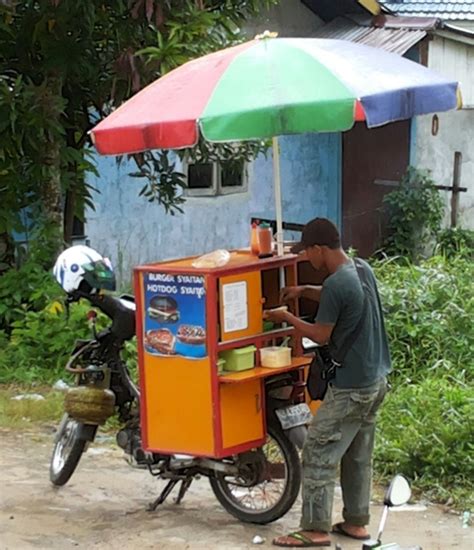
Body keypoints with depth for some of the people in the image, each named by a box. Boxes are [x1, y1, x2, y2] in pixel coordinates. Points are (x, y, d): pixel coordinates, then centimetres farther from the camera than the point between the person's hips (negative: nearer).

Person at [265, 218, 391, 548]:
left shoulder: (336, 283, -22)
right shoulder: (363, 269, 6)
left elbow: (321, 335, -14)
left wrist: (286, 318, -1)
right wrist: (305, 291, 13)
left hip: (350, 389, -9)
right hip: (376, 381, 9)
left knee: (318, 457, -1)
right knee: (359, 457, 17)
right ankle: (356, 522, 24)